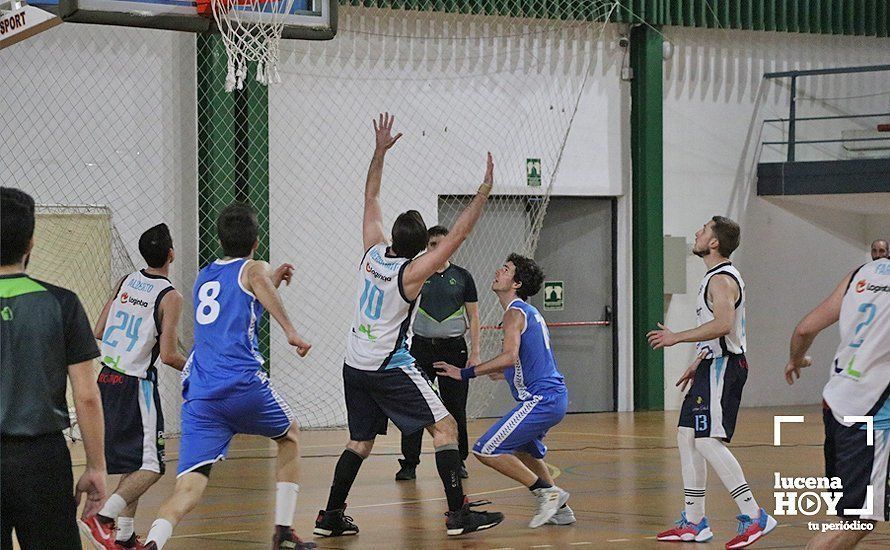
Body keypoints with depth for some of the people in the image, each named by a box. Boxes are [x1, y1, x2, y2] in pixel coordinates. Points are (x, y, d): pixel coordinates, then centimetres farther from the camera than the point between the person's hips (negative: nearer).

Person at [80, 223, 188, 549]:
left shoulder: (125, 282, 6)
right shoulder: (170, 297, -12)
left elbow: (98, 332, 9)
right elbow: (168, 356, -16)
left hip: (108, 377, 7)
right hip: (136, 384, -7)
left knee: (134, 464, 17)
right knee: (151, 466, -3)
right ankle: (102, 518, -20)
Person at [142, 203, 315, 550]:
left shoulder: (203, 277, 26)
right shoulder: (254, 269, 8)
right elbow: (260, 287, -18)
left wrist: (273, 280, 52)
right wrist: (291, 332, -30)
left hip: (199, 395, 4)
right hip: (243, 384, -4)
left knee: (189, 488, -6)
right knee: (289, 436, 26)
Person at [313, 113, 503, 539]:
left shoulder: (373, 253, -2)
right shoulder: (412, 272, -17)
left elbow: (371, 197, 9)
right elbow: (457, 235, -20)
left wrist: (380, 151, 12)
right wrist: (483, 193, -19)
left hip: (355, 366, 7)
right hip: (389, 367, -7)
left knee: (360, 441, 17)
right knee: (445, 427, -4)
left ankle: (331, 517, 14)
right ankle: (459, 513, -11)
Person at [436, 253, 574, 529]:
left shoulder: (515, 313, -11)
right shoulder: (530, 312, 20)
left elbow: (510, 356, -26)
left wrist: (466, 373, -25)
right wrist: (500, 372, 39)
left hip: (540, 399, -10)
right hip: (554, 395, 10)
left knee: (487, 450, -12)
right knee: (523, 449, 31)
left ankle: (547, 492, -11)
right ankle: (560, 509, 27)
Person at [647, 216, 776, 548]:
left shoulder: (722, 280, -15)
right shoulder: (715, 277, 18)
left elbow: (723, 325, -29)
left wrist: (677, 338, -23)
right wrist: (699, 362, 26)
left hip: (723, 368, -11)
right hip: (714, 366, 11)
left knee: (707, 440, -17)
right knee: (686, 435, 12)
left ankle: (754, 517, -18)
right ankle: (694, 523, 17)